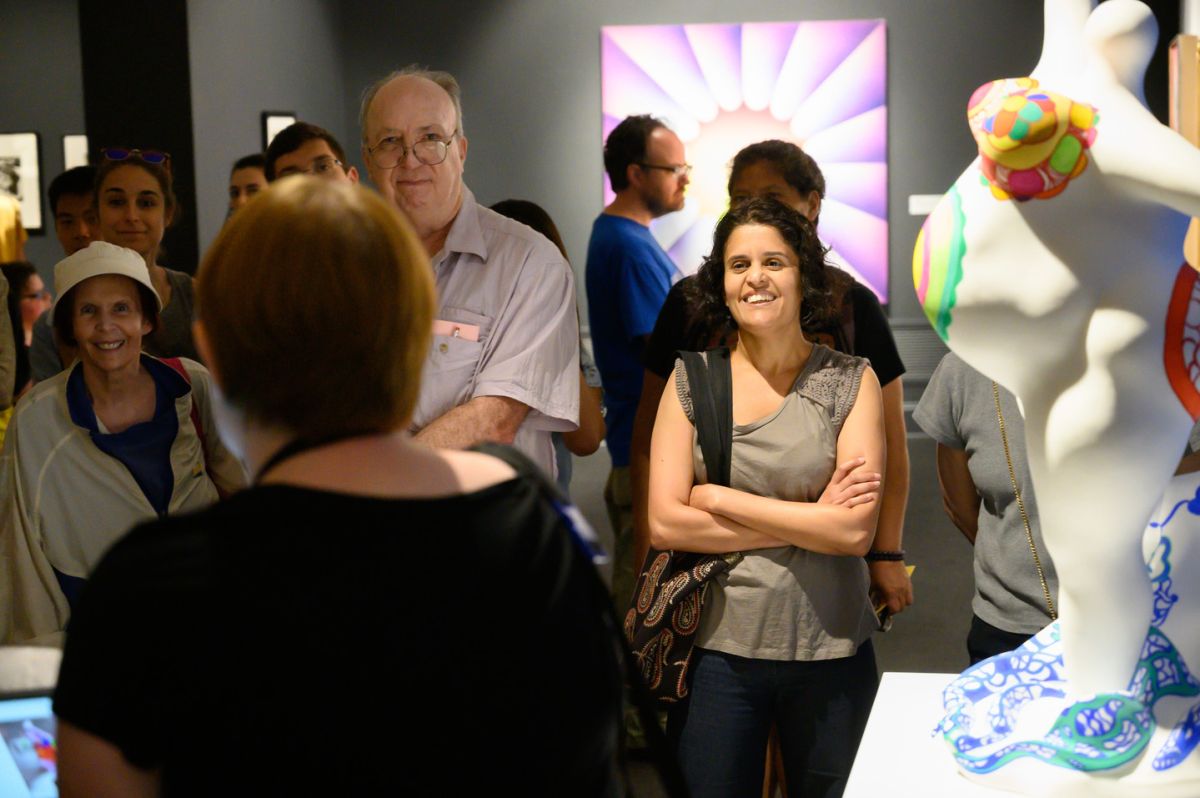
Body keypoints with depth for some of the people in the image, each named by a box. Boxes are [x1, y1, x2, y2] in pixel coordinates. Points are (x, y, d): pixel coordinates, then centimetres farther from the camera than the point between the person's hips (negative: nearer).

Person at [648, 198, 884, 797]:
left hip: (830, 652, 0)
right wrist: (808, 519, -10)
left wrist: (719, 498, -11)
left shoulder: (850, 381, -1)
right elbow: (665, 524, -7)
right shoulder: (691, 381, 3)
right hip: (717, 650, 0)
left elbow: (855, 531, -12)